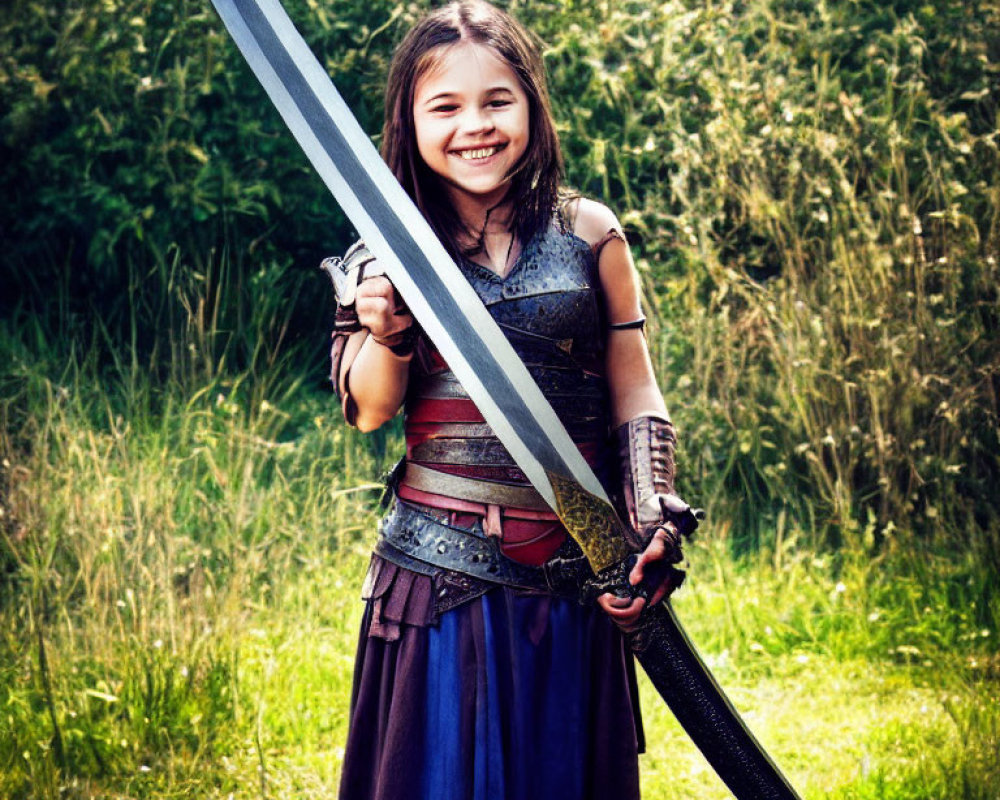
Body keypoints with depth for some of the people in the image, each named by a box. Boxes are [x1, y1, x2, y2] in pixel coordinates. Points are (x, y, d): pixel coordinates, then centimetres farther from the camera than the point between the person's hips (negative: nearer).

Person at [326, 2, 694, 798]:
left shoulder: (588, 234, 1)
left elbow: (637, 398, 5)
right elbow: (369, 412, -1)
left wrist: (654, 525, -6)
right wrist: (389, 335, -20)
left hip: (572, 570, 1)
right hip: (439, 564, 0)